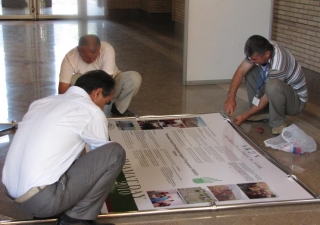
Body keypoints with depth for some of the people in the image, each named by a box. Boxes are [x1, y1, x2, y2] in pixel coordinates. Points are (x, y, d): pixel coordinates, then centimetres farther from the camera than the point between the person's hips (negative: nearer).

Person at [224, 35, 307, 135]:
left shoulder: (277, 66, -36)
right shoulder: (261, 49, -16)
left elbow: (266, 99, -27)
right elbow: (241, 71, -14)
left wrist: (244, 116, -20)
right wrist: (231, 97, -25)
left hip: (296, 100, -8)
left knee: (273, 85, -38)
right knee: (249, 70, -3)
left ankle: (279, 122, -13)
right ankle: (263, 112, 3)